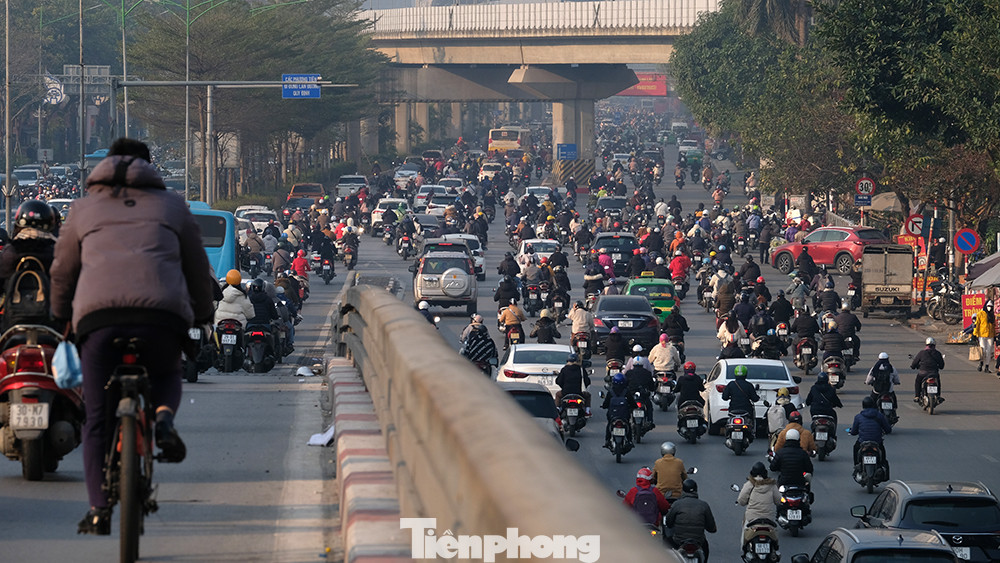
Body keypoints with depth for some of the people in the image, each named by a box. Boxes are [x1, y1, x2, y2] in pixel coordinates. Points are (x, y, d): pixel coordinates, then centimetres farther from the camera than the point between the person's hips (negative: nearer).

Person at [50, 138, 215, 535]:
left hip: (98, 314, 0)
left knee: (98, 419, 7)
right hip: (162, 313, 0)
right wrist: (202, 319, 42)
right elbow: (197, 269, 28)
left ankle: (99, 510, -5)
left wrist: (61, 318, 47)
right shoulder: (171, 205, 24)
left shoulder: (85, 209, 25)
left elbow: (62, 272, 31)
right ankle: (164, 417, -6)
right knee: (166, 377, 29)